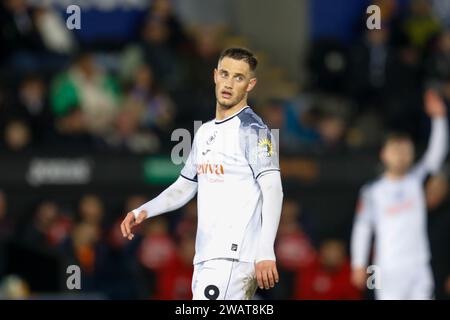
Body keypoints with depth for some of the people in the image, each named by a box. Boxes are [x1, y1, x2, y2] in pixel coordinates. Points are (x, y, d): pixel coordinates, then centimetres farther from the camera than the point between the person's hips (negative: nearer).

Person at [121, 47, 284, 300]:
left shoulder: (253, 129, -6)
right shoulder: (205, 132, 19)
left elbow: (272, 190, -14)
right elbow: (184, 187, 29)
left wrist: (265, 253, -24)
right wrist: (143, 211, 13)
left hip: (234, 257, -8)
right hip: (206, 257, 8)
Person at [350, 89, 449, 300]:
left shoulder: (417, 180, 6)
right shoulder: (372, 192, 2)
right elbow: (362, 227, 4)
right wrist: (358, 265, -1)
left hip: (418, 266, 2)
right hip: (388, 268, -2)